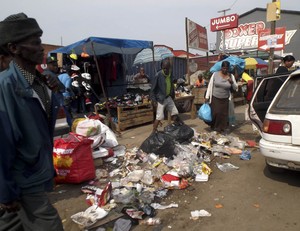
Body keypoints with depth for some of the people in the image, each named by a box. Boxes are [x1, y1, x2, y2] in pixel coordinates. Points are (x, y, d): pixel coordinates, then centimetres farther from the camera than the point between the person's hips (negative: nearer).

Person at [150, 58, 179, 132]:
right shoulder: (158, 75, -17)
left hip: (168, 98, 7)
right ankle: (154, 131, 10)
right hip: (160, 99, -7)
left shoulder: (170, 74, 2)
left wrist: (173, 95, 17)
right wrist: (154, 100, -16)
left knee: (175, 113, 11)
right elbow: (153, 88, -13)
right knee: (159, 117, -5)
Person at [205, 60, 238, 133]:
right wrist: (207, 97, -3)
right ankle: (214, 127, 16)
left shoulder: (231, 76, 1)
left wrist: (232, 82, -14)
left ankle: (222, 129, 19)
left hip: (225, 99, 2)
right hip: (215, 98, -2)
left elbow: (235, 88, 6)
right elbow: (210, 86, 0)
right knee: (215, 113, -6)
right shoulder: (215, 74, -4)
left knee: (224, 114, 4)